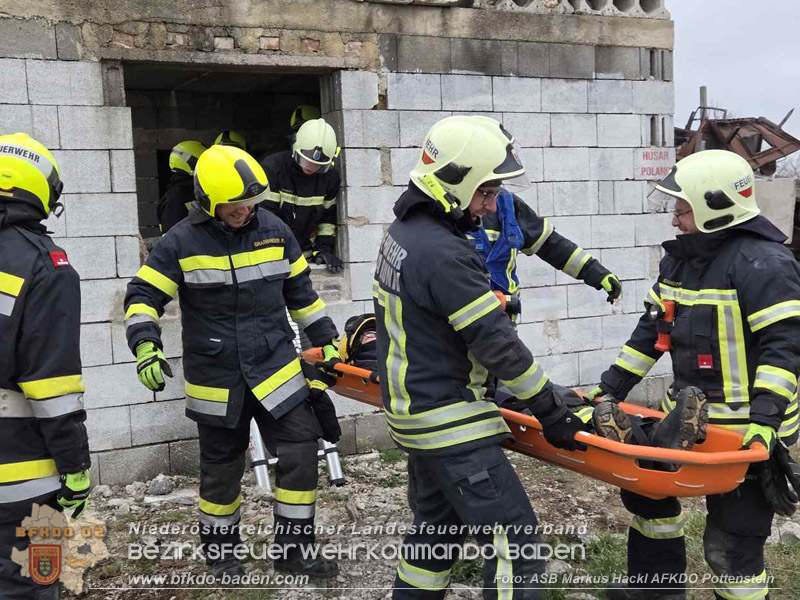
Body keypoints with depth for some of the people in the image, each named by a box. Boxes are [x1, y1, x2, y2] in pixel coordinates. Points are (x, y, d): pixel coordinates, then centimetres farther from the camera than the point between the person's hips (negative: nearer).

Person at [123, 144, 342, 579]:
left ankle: (293, 550, 14)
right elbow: (143, 296, -5)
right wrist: (145, 346, -22)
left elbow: (300, 292, 12)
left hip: (275, 367, 3)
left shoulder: (273, 230, 1)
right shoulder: (182, 241, -8)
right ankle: (220, 550, 32)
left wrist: (327, 340, 12)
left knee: (300, 452, -2)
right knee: (221, 467, 10)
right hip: (215, 377, -2)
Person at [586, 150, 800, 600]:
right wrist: (612, 388, 14)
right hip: (689, 412, 9)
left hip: (746, 431, -9)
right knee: (645, 484, 20)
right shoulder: (681, 257, 10)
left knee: (733, 542, -1)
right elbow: (654, 327, 16)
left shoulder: (763, 262, -17)